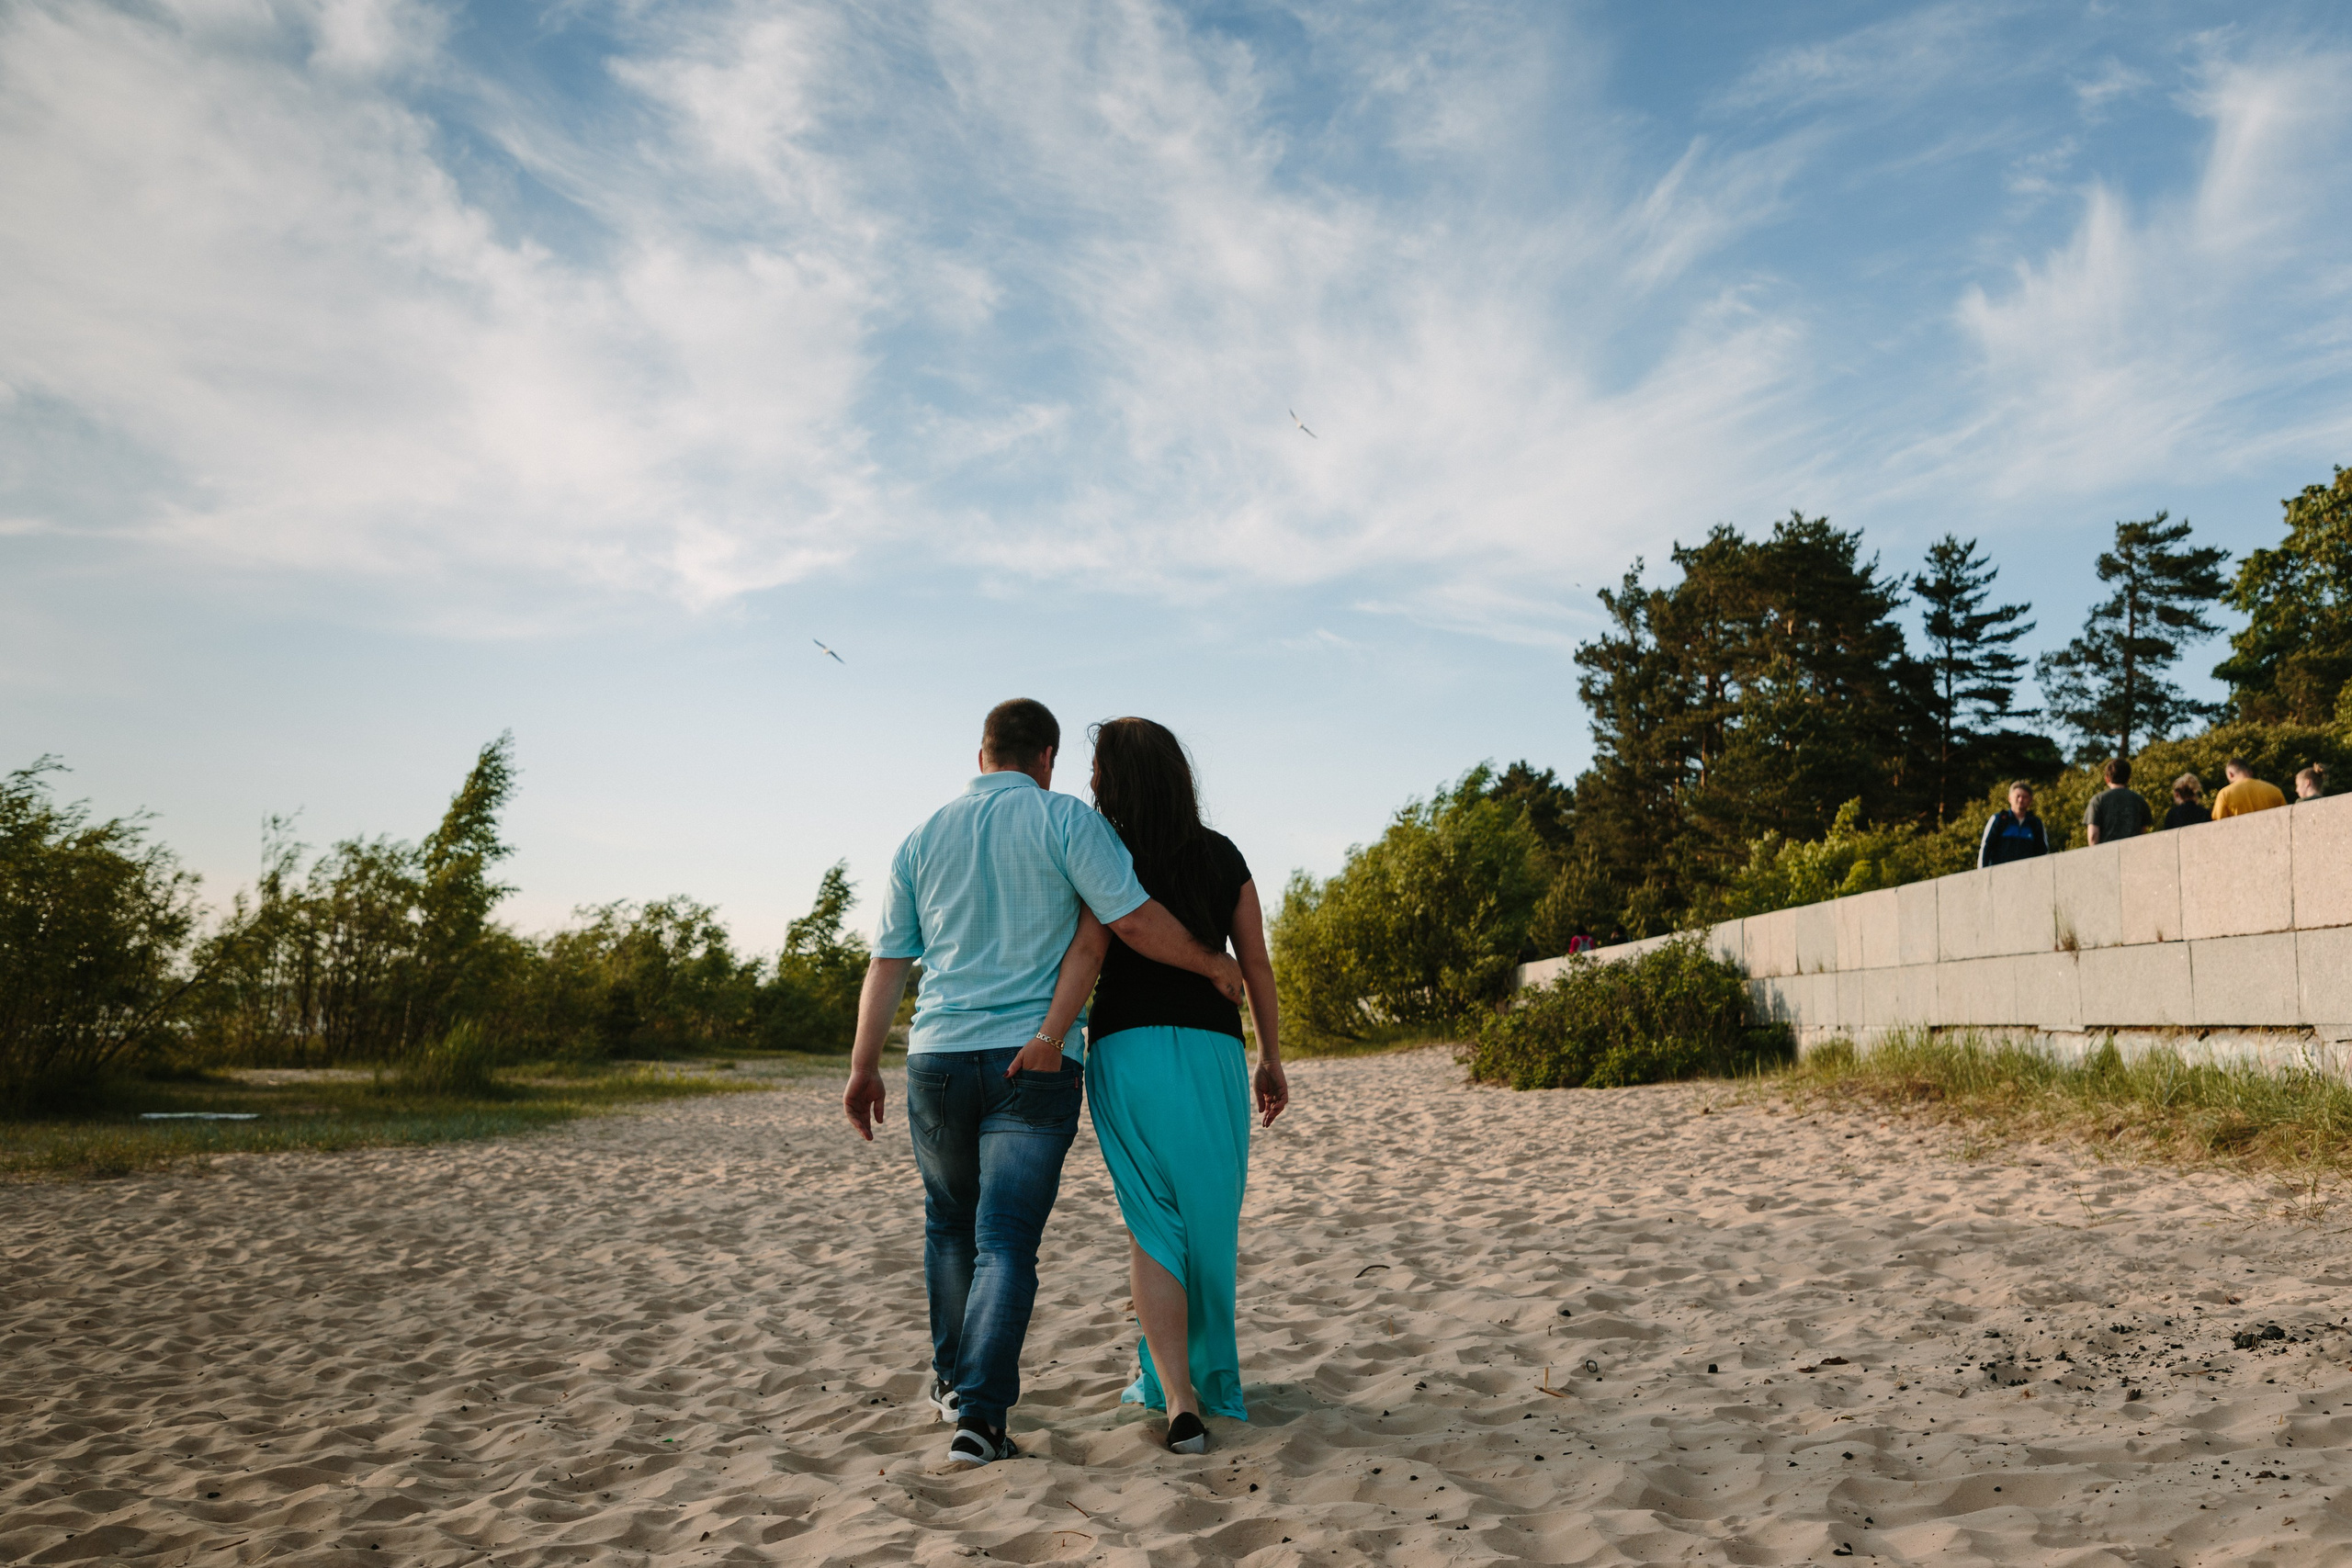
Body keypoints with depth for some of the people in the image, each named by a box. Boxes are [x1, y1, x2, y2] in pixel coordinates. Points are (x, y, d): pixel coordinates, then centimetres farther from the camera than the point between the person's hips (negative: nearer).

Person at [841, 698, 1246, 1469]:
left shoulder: (922, 838, 8)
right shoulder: (1064, 819, -5)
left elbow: (887, 962, 8)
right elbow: (1132, 920, -12)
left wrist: (864, 1067, 12)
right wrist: (1211, 964, 2)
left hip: (938, 1058, 4)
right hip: (1034, 1062, -4)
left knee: (950, 1226, 21)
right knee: (1006, 1240, -1)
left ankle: (954, 1381, 33)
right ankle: (979, 1414, -8)